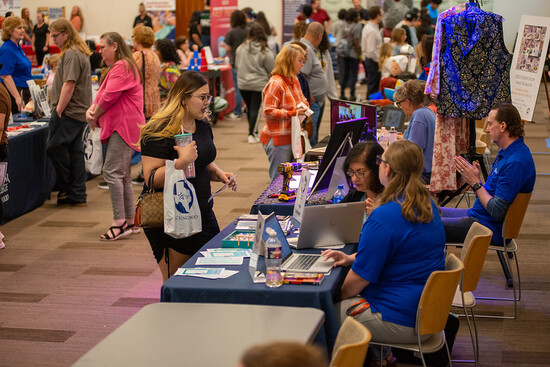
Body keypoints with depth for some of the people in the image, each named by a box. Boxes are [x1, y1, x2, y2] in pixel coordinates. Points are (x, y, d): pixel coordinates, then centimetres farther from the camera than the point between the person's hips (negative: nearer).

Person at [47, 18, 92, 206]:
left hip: (68, 111, -10)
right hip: (79, 112, 10)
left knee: (55, 147, -6)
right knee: (75, 150, 9)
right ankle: (78, 194, 10)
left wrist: (58, 110, -17)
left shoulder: (71, 54, -13)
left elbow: (69, 85, -20)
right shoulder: (81, 53, 18)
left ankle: (66, 189, 2)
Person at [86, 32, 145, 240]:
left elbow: (109, 96, -19)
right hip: (120, 127, 11)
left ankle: (119, 223, -14)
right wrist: (91, 109, -1)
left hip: (124, 126, -11)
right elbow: (102, 94, 19)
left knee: (112, 172, -15)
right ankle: (130, 221, 18)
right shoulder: (116, 68, 24)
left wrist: (95, 116, -5)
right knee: (122, 175, 13)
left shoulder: (122, 67, -12)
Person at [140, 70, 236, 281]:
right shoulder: (159, 132, -17)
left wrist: (218, 173, 4)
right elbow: (152, 179, -21)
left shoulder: (202, 125, 9)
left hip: (202, 214, 8)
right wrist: (182, 162, -32)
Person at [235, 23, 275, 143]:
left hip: (243, 83, 3)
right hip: (259, 84, -3)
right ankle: (252, 134, -2)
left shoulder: (241, 48, -5)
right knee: (255, 109, 1)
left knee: (249, 108, 16)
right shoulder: (265, 52, -12)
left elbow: (237, 63, 7)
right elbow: (271, 69, -5)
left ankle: (254, 132, 27)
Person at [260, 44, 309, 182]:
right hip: (278, 140, -9)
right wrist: (294, 113, -22)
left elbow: (301, 101, 30)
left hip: (292, 138, 9)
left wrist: (304, 106, 6)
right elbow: (268, 112, -20)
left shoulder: (294, 80, 13)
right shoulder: (276, 83, -16)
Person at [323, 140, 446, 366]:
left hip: (403, 323, -9)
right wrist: (351, 258, 10)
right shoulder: (427, 205, 5)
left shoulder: (384, 218, -24)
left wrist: (337, 296, 2)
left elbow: (361, 277, -16)